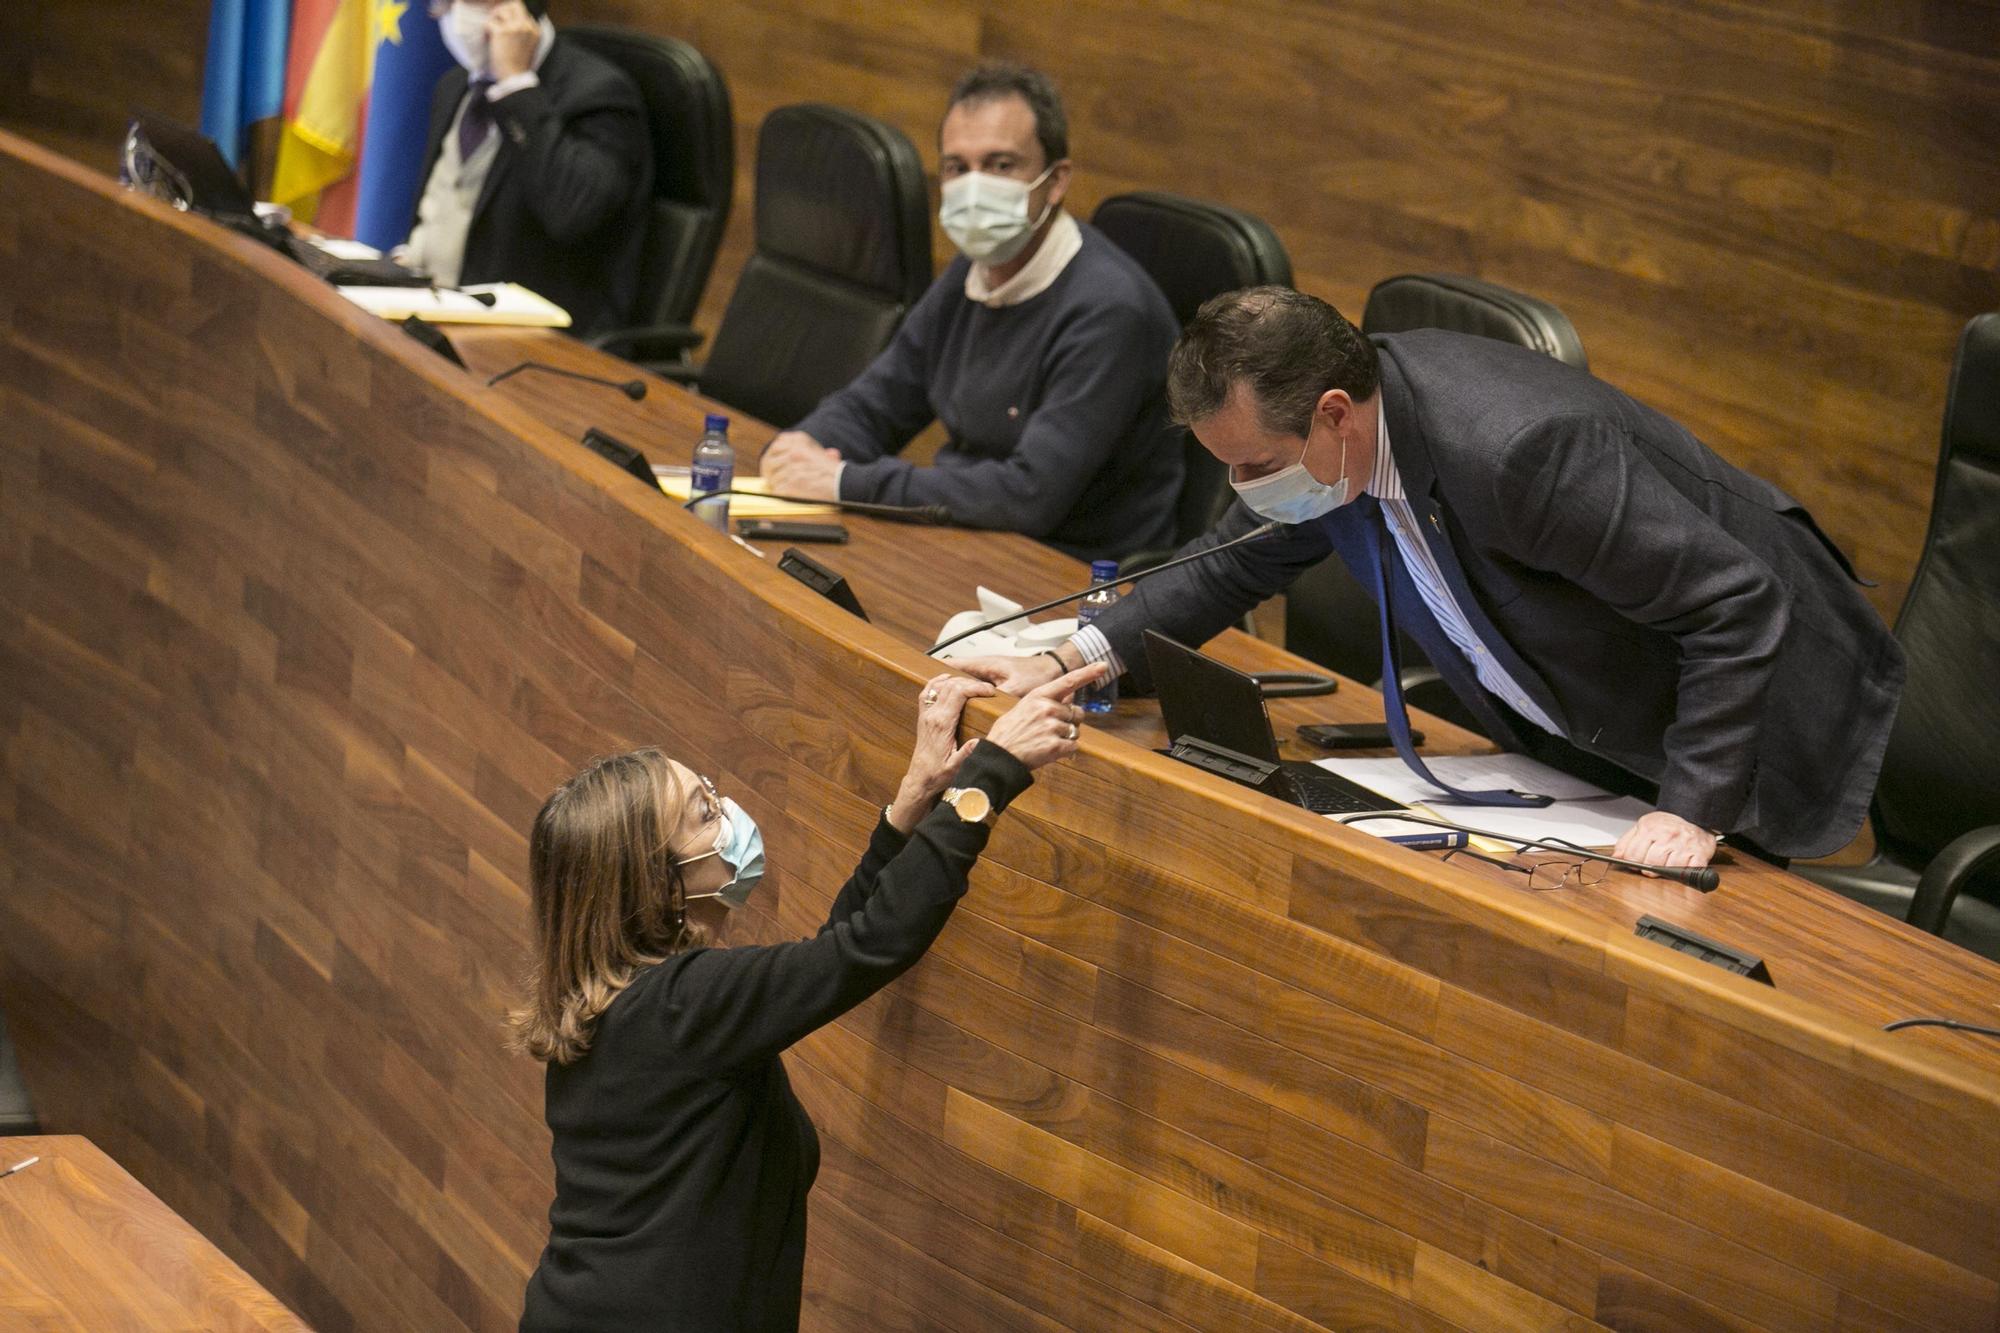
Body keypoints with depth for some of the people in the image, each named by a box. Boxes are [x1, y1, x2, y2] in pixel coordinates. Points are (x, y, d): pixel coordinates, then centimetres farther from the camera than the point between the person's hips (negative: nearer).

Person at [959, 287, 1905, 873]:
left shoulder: (1519, 449, -38)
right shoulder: (1321, 436, -12)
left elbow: (1742, 606, -33)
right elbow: (1235, 564, 9)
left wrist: (1691, 812, -36)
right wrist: (1078, 658, -3)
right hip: (1572, 741, 8)